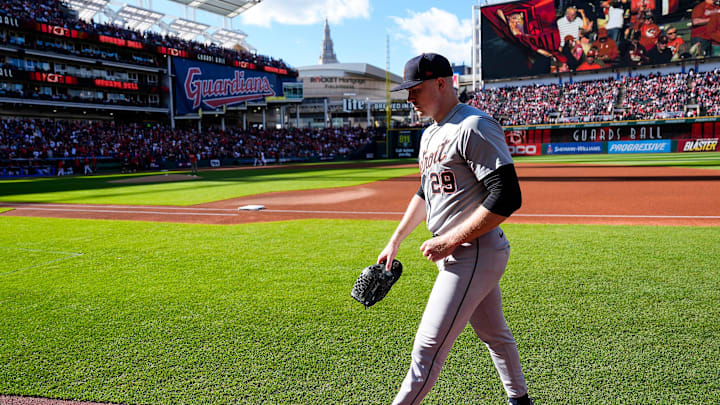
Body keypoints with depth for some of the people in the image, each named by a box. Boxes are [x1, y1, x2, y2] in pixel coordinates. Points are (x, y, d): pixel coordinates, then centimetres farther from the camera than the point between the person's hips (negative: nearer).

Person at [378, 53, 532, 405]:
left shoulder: (474, 126, -18)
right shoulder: (430, 134, 13)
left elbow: (508, 197, -25)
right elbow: (425, 192, 24)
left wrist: (450, 241, -23)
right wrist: (395, 242, 20)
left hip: (475, 253, -10)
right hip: (460, 254, 10)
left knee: (429, 345, -7)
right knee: (494, 334, 23)